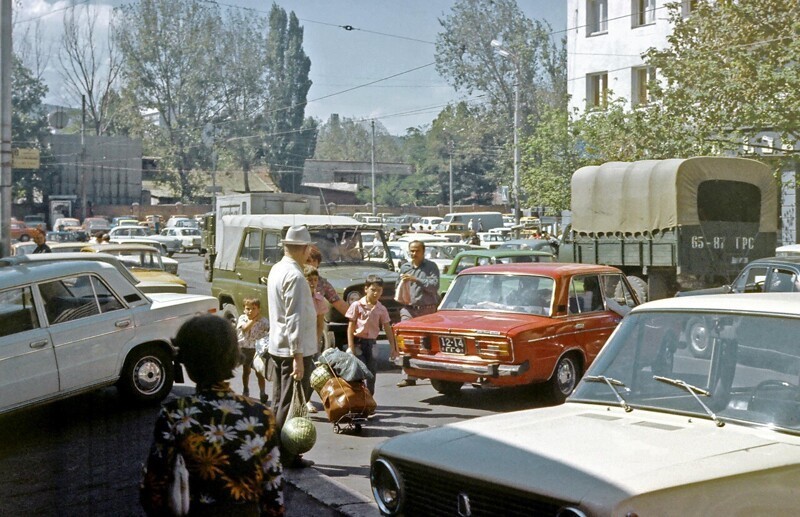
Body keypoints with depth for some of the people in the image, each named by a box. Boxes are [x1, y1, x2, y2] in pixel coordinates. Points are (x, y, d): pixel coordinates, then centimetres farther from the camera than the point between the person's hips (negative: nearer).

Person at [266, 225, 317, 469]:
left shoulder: (276, 270, 9)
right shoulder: (295, 276, -20)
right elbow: (294, 319, -24)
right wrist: (298, 356, -24)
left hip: (277, 347, 10)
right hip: (294, 349, -9)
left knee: (279, 403, 15)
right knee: (291, 405, -2)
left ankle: (276, 452, 23)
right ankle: (285, 456, 4)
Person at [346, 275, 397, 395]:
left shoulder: (381, 309, 3)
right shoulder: (357, 305, -6)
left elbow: (387, 328, 8)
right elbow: (350, 327, -5)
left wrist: (393, 346, 4)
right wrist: (350, 347, -11)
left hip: (372, 343, 4)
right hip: (358, 342, -4)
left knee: (372, 372, 8)